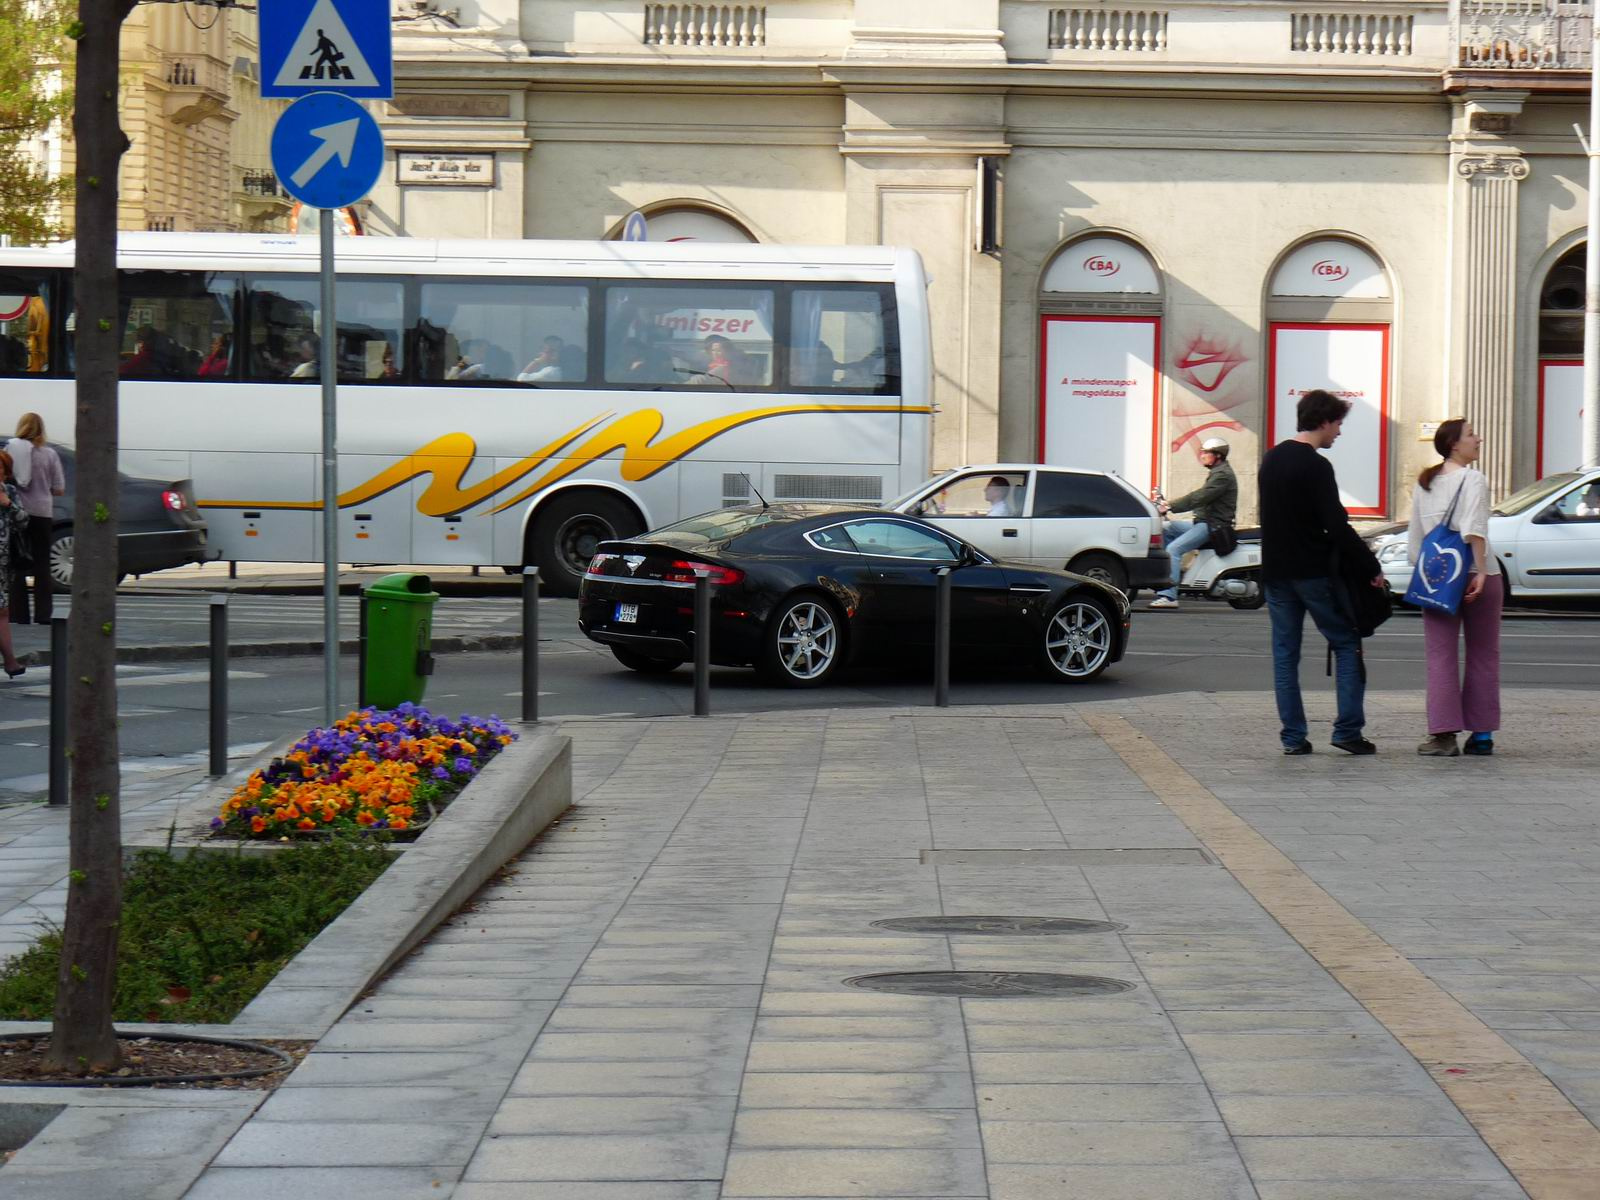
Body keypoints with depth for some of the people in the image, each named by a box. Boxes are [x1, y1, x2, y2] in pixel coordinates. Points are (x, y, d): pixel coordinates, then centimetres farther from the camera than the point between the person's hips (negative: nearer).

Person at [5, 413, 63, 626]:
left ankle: (19, 614, 0)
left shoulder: (10, 449, -3)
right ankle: (43, 614, 5)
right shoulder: (49, 454, -2)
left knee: (17, 565, 6)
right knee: (42, 566, 9)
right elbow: (59, 489, -1)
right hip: (42, 512, 0)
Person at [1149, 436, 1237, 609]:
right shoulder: (1216, 472, 20)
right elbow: (1199, 498, 21)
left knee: (1173, 549, -23)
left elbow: (1199, 498, -23)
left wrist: (1170, 506, -24)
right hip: (1203, 522, 11)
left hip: (1213, 525, -11)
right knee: (1165, 529, 14)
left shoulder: (1222, 475, -14)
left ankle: (1168, 596, -29)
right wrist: (1170, 504, 11)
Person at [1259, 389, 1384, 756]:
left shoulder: (1271, 459, 11)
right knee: (1347, 643, 4)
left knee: (1285, 652, 8)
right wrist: (1371, 568, -12)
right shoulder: (1315, 467, -15)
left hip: (1275, 571, 7)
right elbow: (1337, 527, -19)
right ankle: (1348, 729, -1)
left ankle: (1293, 736, 6)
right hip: (1313, 571, -7)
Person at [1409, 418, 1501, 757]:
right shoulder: (1473, 479, -7)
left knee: (1440, 656, 0)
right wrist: (1480, 571, -22)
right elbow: (1473, 527, -20)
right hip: (1476, 573, -4)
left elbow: (1415, 535, 13)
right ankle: (1482, 733, 9)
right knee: (1483, 656, 7)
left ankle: (1444, 734, -10)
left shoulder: (1423, 483, 11)